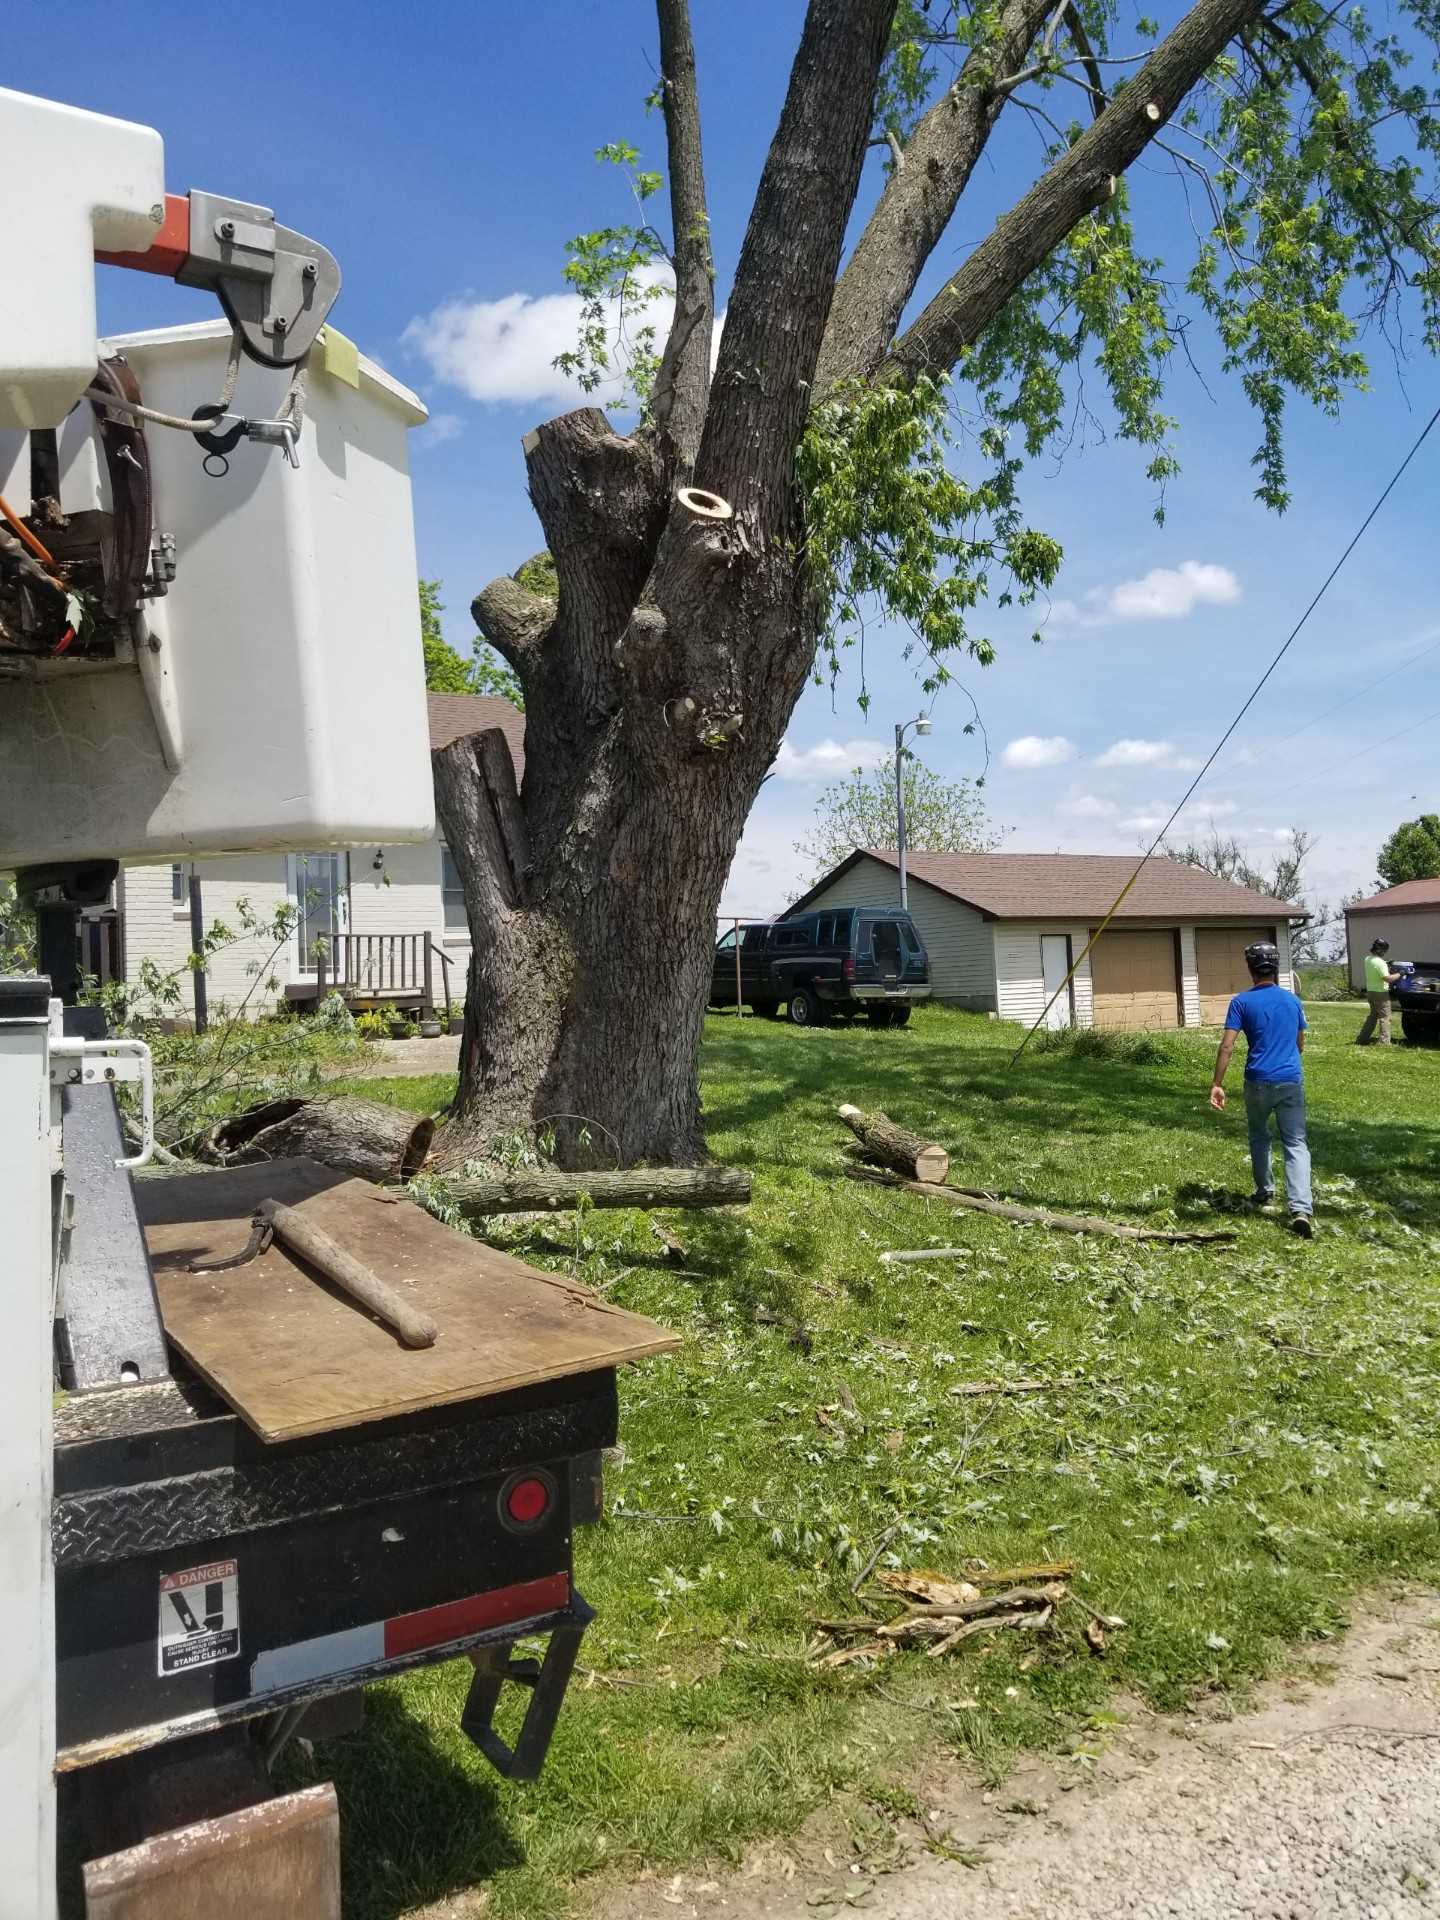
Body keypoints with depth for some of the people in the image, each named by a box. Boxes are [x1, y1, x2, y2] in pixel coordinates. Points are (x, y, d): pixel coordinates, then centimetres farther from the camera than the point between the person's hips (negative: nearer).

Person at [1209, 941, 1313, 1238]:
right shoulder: (1292, 1001, 10)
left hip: (1258, 1082, -1)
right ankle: (1301, 1209, -16)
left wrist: (1217, 1084, -8)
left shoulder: (1242, 1001, -3)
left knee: (1259, 1137, 23)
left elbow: (1227, 1046, -10)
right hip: (1292, 1081, 2)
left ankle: (1265, 1191, 36)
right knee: (1296, 1145, -1)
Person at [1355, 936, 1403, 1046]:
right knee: (1384, 1017, 0)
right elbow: (1388, 978, -27)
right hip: (1380, 993, -8)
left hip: (1370, 991, 8)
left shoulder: (1367, 959, 5)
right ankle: (1384, 1042, -1)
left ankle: (1362, 1038, 21)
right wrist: (1399, 974, -15)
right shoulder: (1380, 962, -22)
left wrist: (1386, 966, 12)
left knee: (1372, 1016, 20)